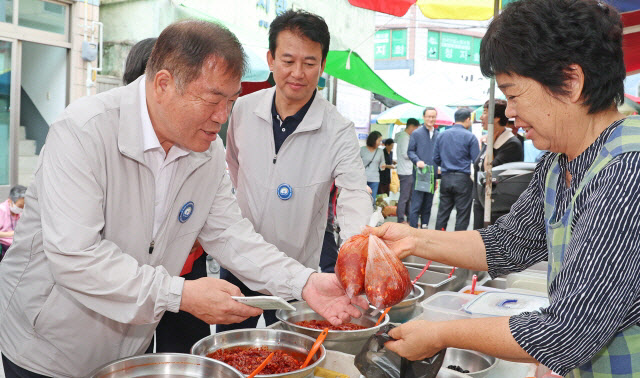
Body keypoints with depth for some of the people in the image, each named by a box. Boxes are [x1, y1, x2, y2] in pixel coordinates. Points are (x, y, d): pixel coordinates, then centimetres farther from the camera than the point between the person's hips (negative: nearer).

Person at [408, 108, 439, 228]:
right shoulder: (416, 134, 1)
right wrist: (417, 161, -17)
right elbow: (410, 151, 1)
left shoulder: (439, 135, 11)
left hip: (433, 174, 4)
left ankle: (424, 226, 20)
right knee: (416, 203, -7)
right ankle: (413, 228, -4)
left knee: (428, 203, 11)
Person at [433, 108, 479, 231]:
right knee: (462, 214, 2)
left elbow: (436, 158, 11)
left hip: (446, 178, 5)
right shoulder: (470, 136, -6)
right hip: (463, 179, -5)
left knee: (442, 213, 10)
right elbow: (476, 160, -9)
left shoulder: (442, 135, 8)